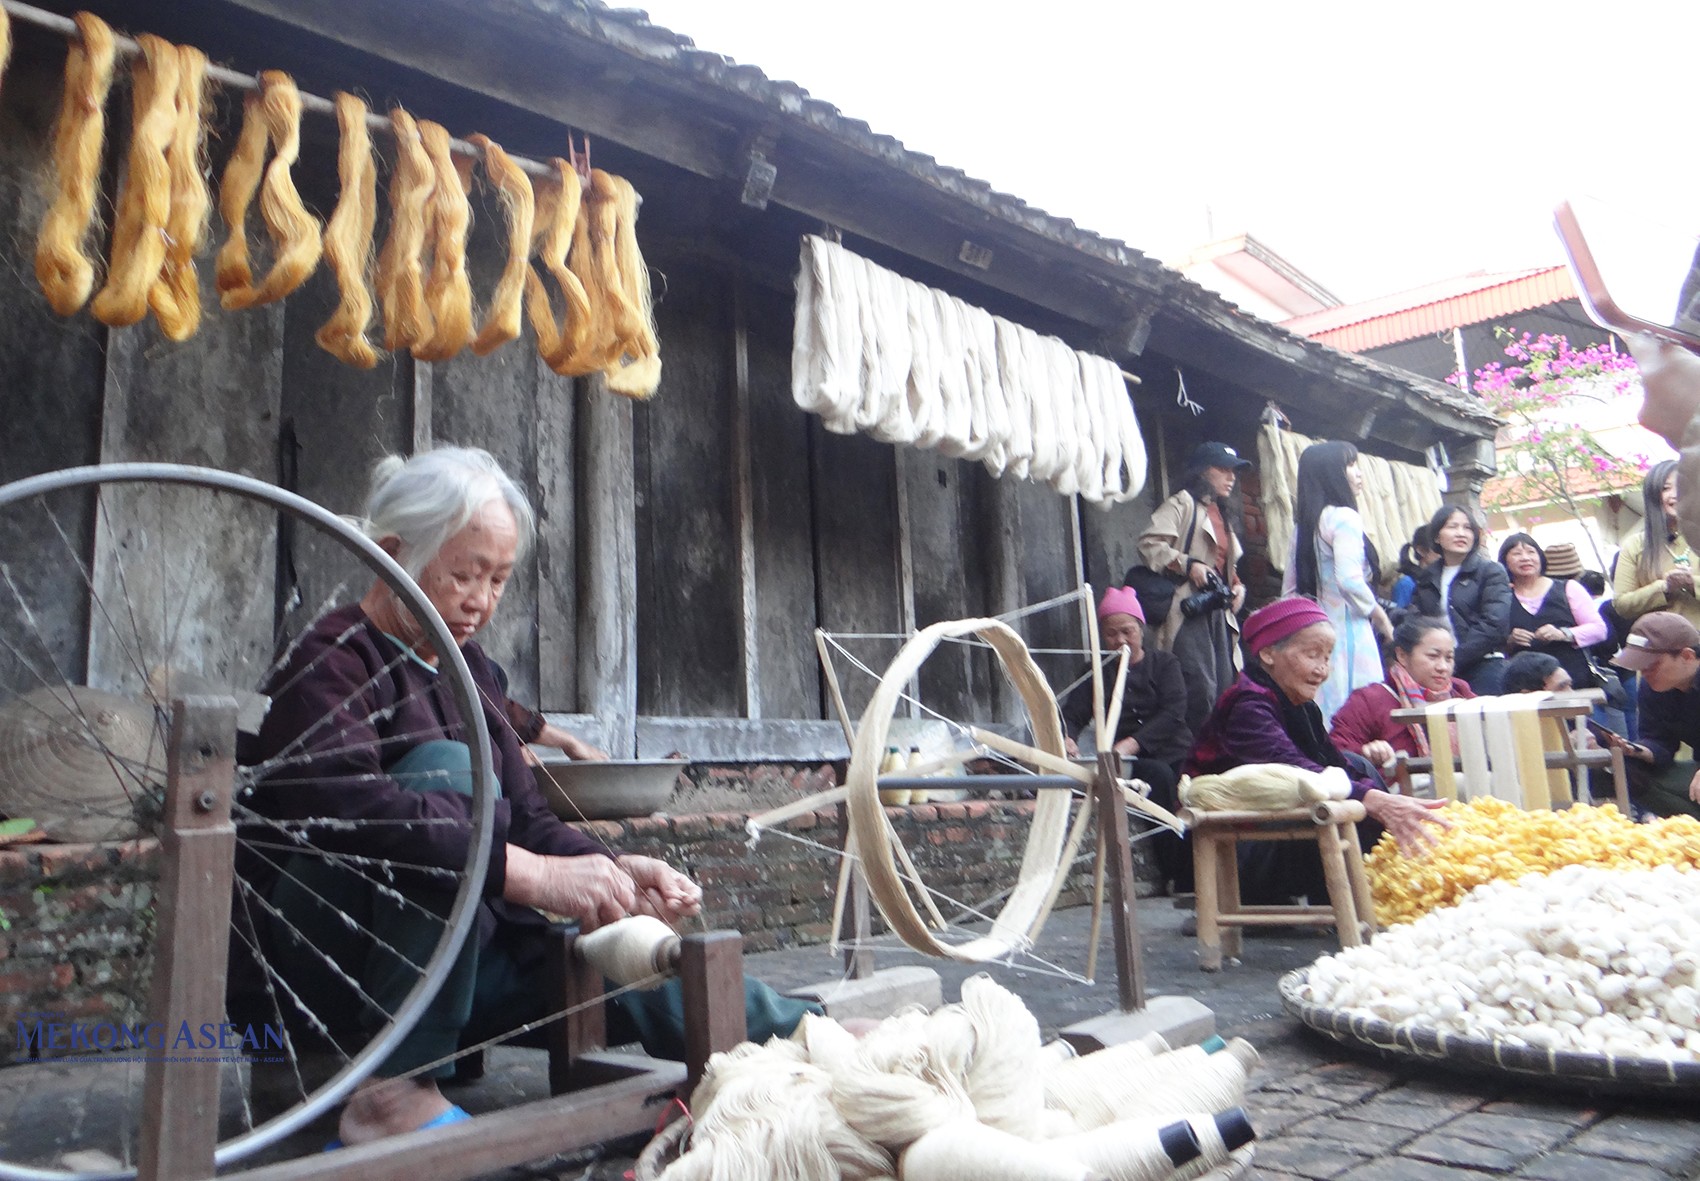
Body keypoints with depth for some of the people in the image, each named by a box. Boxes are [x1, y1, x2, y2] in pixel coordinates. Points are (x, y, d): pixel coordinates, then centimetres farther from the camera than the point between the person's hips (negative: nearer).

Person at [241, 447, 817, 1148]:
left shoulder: (469, 670, 13)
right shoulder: (330, 663, -11)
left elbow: (526, 818, 8)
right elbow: (353, 808, -31)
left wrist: (613, 871, -12)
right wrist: (534, 875, -37)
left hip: (454, 950, 7)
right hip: (310, 952, -6)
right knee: (446, 772, -32)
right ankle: (394, 1089, -31)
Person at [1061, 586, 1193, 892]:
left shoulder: (1164, 663, 12)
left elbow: (1173, 714, -5)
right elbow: (1071, 715, 5)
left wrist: (1132, 743, -23)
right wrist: (1065, 739, -22)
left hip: (1173, 753, 0)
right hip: (1128, 765, 0)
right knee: (1159, 775, -32)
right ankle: (1180, 879, -30)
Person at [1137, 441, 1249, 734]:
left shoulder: (1223, 513, 25)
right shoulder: (1182, 504, -2)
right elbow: (1149, 544, -15)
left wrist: (1237, 586, 13)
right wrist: (1188, 565, -21)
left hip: (1218, 610, 9)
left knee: (1225, 686, 8)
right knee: (1201, 688, -15)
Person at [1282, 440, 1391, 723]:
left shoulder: (1304, 524, 15)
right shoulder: (1344, 517, -8)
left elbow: (1289, 589, 17)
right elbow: (1349, 580, -19)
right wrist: (1380, 615, -5)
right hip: (1347, 633, -8)